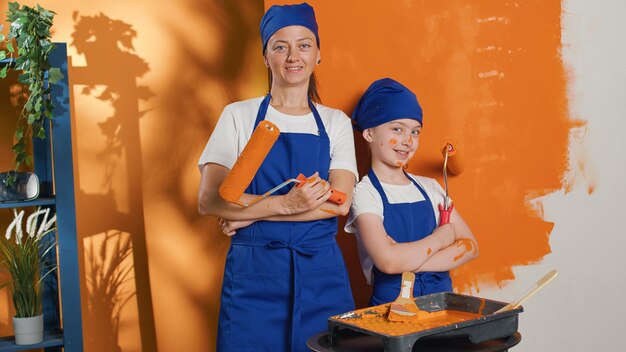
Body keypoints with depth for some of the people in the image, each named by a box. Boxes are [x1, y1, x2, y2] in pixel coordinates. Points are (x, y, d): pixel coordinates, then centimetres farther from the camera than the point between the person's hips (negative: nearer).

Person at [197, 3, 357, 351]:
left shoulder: (336, 122, 8)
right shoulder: (239, 116, 3)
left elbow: (340, 203, -6)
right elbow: (209, 201, -8)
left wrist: (252, 213, -11)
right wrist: (285, 204, -19)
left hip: (321, 271, 2)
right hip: (254, 272, -1)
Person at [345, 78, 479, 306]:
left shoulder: (429, 187, 11)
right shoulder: (365, 193, -4)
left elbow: (469, 246, 4)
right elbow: (389, 261, -17)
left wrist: (410, 261, -10)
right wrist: (441, 237, -2)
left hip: (441, 296, 3)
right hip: (392, 302, -3)